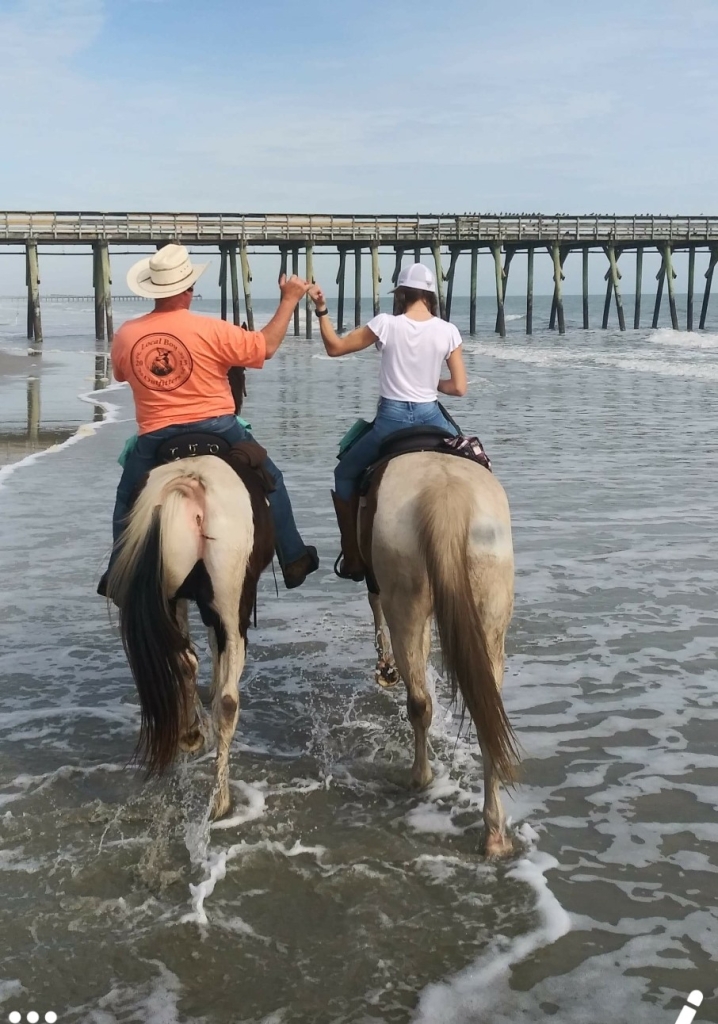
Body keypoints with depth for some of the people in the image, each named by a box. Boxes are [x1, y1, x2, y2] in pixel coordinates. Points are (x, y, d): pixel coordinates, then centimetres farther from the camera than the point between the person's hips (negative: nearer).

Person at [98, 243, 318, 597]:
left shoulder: (125, 335, -3)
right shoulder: (211, 330, -13)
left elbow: (121, 374, 17)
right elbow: (266, 346, -5)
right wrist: (290, 299, 4)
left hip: (155, 437, 2)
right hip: (217, 429, -2)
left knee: (127, 500, 24)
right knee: (270, 482, 17)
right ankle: (293, 560, 19)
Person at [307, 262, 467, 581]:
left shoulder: (386, 324, -8)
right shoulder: (447, 331, -3)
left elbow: (335, 347, 2)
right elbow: (459, 387, -1)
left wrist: (321, 309, 7)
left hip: (391, 419, -1)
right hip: (431, 418, 2)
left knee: (345, 474, 22)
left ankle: (352, 560, 19)